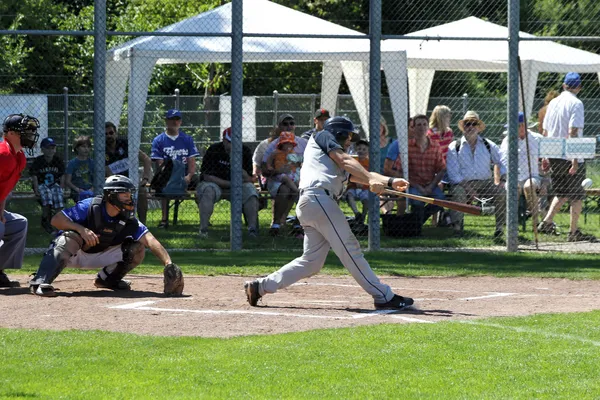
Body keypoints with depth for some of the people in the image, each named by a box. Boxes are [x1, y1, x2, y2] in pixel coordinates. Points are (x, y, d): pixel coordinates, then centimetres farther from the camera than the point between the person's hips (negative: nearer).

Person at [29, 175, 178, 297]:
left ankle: (106, 280, 11)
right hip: (75, 254, -5)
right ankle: (39, 282, -47)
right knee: (70, 237, -39)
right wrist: (81, 229, -40)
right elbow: (56, 220, -25)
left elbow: (151, 241, -22)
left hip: (98, 257, 5)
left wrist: (168, 263, -38)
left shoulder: (128, 220, -13)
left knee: (137, 249, -10)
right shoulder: (90, 207, -24)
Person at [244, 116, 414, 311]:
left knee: (312, 261, 7)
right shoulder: (322, 137, 12)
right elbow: (344, 160, -5)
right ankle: (384, 297, -13)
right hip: (319, 198, -9)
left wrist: (390, 182, 7)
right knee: (349, 248, -10)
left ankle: (260, 286, 8)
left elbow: (361, 175, 22)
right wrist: (371, 179, -17)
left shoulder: (338, 164, 34)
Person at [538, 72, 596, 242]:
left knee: (562, 193, 18)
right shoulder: (576, 103, -11)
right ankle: (574, 232, 3)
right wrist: (575, 160, -19)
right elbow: (572, 132, -18)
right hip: (570, 156, -7)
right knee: (577, 195, 2)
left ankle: (547, 222, 6)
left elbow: (545, 132, 15)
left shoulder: (553, 102, 11)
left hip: (554, 156, 7)